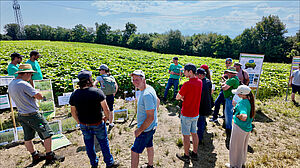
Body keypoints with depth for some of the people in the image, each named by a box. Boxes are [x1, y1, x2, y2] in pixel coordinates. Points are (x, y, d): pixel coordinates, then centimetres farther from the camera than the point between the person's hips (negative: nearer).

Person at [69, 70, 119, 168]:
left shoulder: (74, 95, -8)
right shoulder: (97, 92, -21)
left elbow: (73, 112, 3)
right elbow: (106, 109, -18)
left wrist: (79, 122, 17)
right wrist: (106, 117, 1)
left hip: (84, 125, 4)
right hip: (97, 124, -3)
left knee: (89, 145, 21)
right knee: (104, 143, 16)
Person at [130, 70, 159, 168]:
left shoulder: (147, 94, -31)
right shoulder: (149, 88, -1)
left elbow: (150, 118, -31)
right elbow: (157, 101, 18)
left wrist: (139, 130, -21)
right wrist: (155, 111, 20)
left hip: (146, 129, -10)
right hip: (150, 127, 10)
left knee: (134, 151, 5)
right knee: (149, 146, 27)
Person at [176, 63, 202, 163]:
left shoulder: (187, 84, -23)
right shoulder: (199, 82, 0)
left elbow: (177, 97, -14)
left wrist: (181, 97, 5)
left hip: (186, 115, -7)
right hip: (196, 114, 8)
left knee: (186, 135, 7)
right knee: (194, 133, 19)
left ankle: (186, 156, 22)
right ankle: (194, 154, 33)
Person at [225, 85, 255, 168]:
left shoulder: (242, 103, -27)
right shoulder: (250, 101, 0)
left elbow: (244, 117, -43)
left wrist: (237, 116, -23)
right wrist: (236, 107, 9)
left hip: (239, 128, -8)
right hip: (248, 128, 9)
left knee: (235, 147, 12)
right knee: (243, 146, 26)